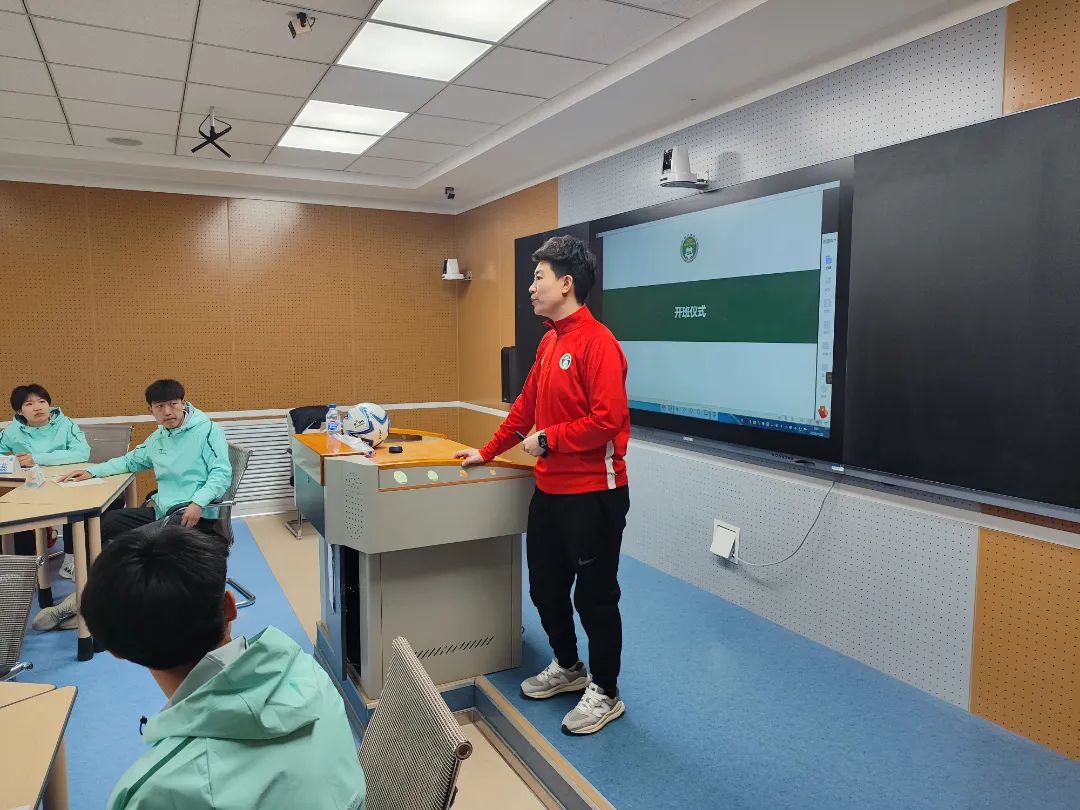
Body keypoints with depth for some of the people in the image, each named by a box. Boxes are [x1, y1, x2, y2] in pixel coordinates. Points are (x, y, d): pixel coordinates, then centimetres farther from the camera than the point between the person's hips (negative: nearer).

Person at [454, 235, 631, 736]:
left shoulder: (596, 342, -17)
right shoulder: (549, 341, 10)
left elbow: (608, 418, -24)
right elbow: (526, 405, 18)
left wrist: (549, 440, -16)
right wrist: (489, 452, 19)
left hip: (593, 493, -9)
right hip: (549, 489, 9)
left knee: (595, 596, 6)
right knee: (545, 587, 20)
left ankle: (606, 693, 26)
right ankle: (567, 667, 42)